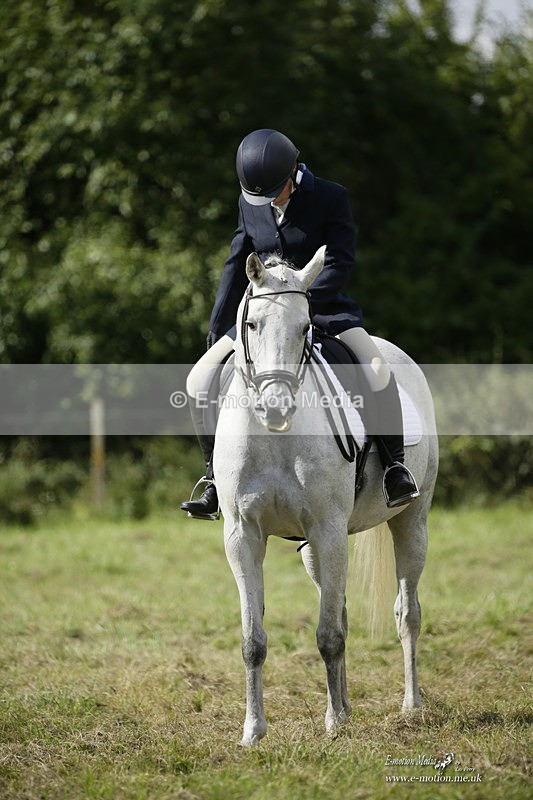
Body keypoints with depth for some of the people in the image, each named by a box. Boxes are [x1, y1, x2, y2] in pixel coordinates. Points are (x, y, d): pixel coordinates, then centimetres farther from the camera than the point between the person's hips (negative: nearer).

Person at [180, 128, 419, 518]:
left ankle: (395, 465, -16)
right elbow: (237, 267, 12)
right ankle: (217, 476, 5)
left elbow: (340, 263, -15)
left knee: (376, 366, -31)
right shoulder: (250, 204, 4)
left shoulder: (331, 197, -10)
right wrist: (216, 330, 11)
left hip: (324, 307, -4)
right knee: (200, 379, -9)